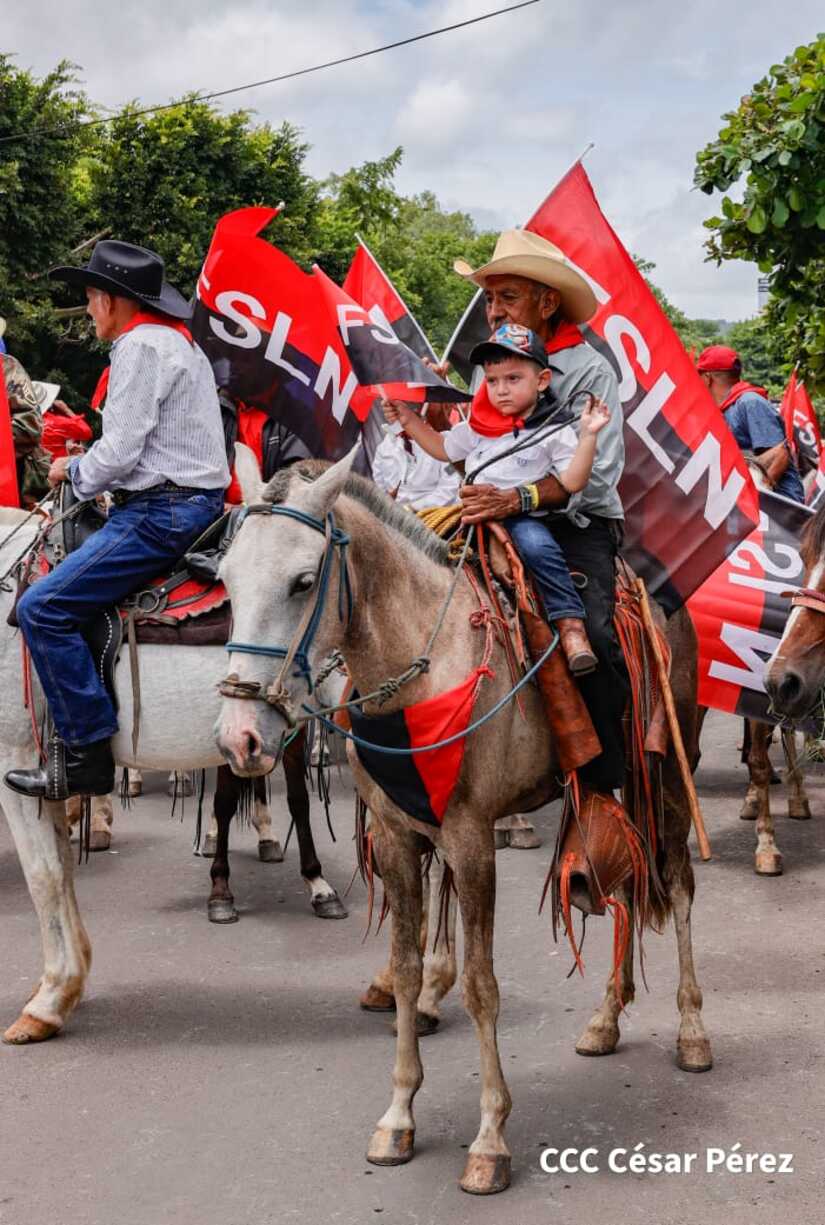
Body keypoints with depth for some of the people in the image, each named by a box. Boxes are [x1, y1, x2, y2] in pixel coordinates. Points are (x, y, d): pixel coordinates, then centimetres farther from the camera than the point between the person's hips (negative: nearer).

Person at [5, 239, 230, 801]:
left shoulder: (141, 345, -12)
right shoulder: (181, 341, 20)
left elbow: (119, 453, -17)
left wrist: (75, 471, 1)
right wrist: (86, 466, 17)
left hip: (162, 512, -11)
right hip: (194, 500, 11)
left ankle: (86, 754, -12)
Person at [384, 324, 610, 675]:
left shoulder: (553, 432, -1)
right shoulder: (478, 427, 14)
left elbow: (572, 483, -9)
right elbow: (443, 449, 28)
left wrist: (588, 436, -18)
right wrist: (409, 419, 18)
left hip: (524, 518, -6)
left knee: (537, 546, -34)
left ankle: (570, 625, -31)